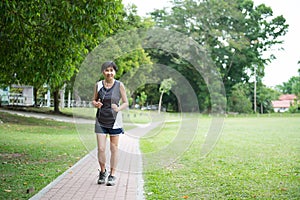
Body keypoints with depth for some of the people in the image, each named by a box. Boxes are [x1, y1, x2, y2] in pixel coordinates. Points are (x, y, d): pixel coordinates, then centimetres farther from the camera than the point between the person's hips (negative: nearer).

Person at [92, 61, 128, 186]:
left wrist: (118, 108, -17)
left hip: (114, 120, -1)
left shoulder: (119, 85, -2)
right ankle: (103, 172, 22)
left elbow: (126, 103, 2)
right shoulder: (98, 85, 3)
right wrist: (96, 104, -10)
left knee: (114, 148, 5)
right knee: (101, 149, -3)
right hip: (101, 121, 1)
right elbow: (94, 100, 13)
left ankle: (112, 175, 17)